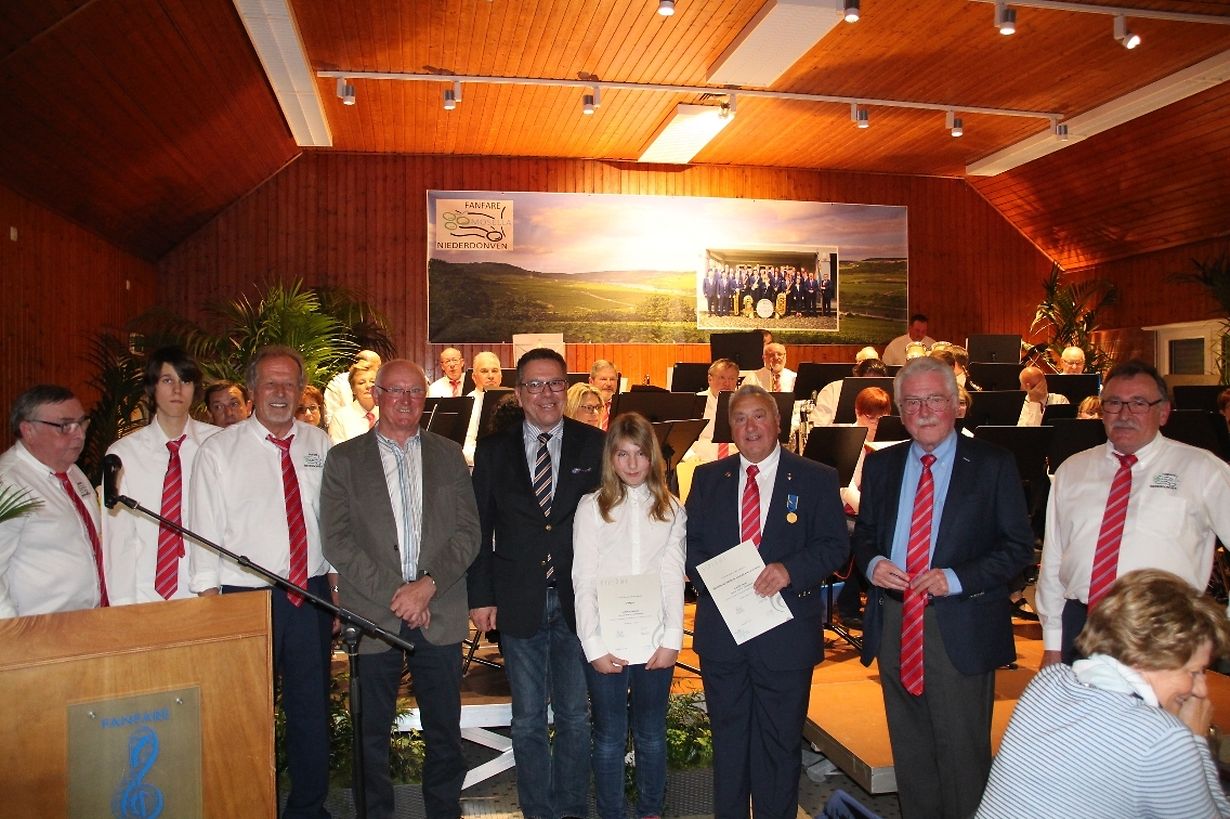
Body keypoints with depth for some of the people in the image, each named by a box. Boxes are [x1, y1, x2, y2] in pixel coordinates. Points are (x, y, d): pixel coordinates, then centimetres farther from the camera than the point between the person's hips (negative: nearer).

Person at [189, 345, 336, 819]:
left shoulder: (319, 445, 6)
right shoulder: (219, 450, -3)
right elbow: (205, 531, -5)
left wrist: (336, 580, 6)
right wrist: (210, 600, -9)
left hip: (312, 597, 3)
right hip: (245, 598, -3)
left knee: (311, 709, 14)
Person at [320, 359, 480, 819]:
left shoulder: (448, 455, 9)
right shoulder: (344, 459, 4)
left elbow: (468, 532, 3)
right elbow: (336, 541, -4)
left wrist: (429, 584, -11)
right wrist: (393, 592, -12)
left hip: (440, 616, 1)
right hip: (374, 616, -1)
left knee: (445, 733, 9)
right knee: (372, 733, 10)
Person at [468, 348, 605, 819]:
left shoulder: (595, 446, 0)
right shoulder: (493, 452, 3)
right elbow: (479, 530, 4)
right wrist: (481, 596, -2)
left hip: (578, 601, 0)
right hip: (518, 603, 1)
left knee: (575, 715, 11)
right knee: (528, 719, 11)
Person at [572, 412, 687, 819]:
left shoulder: (671, 510, 5)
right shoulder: (592, 507, -1)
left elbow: (674, 579, 3)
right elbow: (583, 582, -3)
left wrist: (672, 640, -5)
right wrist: (594, 646, -8)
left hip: (655, 644, 2)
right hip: (606, 645, -1)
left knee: (651, 736, 13)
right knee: (609, 737, 9)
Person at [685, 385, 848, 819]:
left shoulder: (816, 479, -1)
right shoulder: (708, 478, 7)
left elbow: (835, 545, -5)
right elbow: (690, 542, 6)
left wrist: (790, 569, -21)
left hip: (785, 634, -2)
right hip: (720, 631, 3)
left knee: (780, 742, 10)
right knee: (728, 737, 16)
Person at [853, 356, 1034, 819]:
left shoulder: (993, 464, -4)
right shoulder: (881, 465, 8)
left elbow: (1018, 547, -5)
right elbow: (863, 533, 15)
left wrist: (956, 578, -19)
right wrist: (872, 563, -8)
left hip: (960, 628, -4)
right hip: (894, 623, 4)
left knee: (963, 755, 4)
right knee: (909, 750, 17)